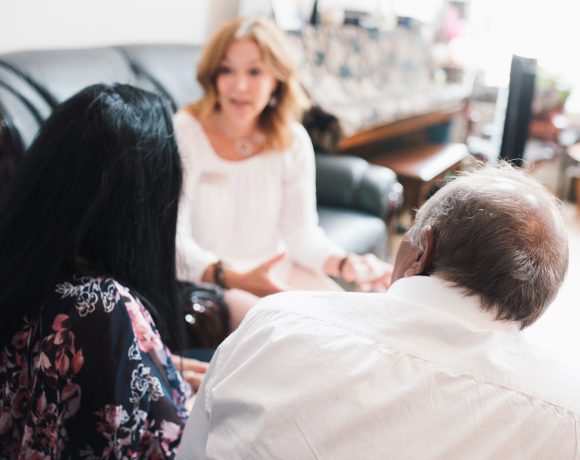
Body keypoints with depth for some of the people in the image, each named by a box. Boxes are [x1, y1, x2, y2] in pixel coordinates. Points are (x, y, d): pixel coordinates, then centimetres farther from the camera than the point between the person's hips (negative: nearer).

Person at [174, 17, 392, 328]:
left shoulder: (293, 141, -2)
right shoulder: (182, 134, -14)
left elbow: (302, 231, -1)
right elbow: (176, 241, -19)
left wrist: (345, 264, -22)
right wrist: (235, 279, -36)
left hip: (274, 268, 5)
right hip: (203, 277, -4)